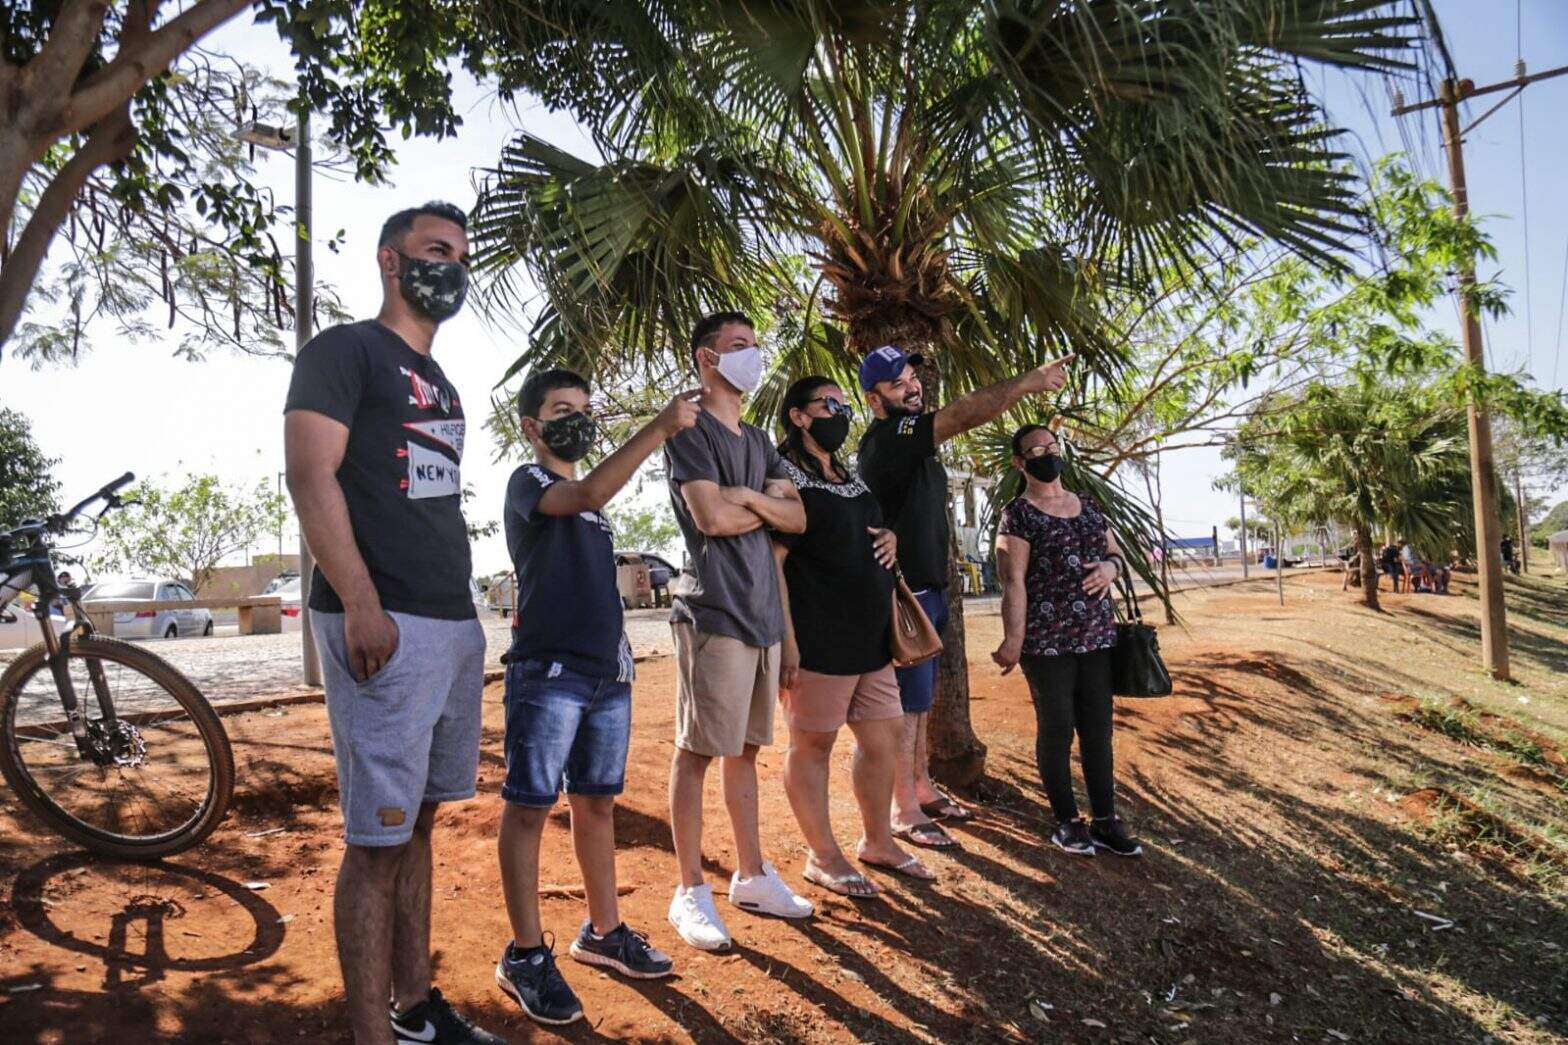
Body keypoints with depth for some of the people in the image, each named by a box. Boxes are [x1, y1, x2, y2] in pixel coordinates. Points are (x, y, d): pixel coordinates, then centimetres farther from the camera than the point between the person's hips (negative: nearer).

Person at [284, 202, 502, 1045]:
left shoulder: (438, 381, 22)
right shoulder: (345, 350, -2)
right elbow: (311, 475, -14)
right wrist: (362, 604, -22)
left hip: (454, 626, 8)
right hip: (384, 627, -8)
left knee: (417, 820, 14)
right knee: (378, 838, -4)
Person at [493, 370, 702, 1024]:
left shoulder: (585, 497, 19)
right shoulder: (528, 482, -4)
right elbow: (590, 494, -25)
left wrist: (620, 651, 16)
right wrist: (660, 428, -26)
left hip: (607, 671, 8)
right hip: (548, 671, -8)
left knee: (597, 802, 14)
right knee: (529, 806, -1)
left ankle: (603, 932, 25)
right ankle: (526, 954, 8)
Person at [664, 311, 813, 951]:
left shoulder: (758, 441, 19)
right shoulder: (692, 431, -4)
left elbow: (798, 519, 10)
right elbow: (711, 516, -16)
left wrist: (750, 499, -8)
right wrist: (771, 507, 0)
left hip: (762, 610, 8)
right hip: (714, 610, -8)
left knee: (744, 749, 14)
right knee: (697, 750, -3)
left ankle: (752, 876, 22)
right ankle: (691, 893, 5)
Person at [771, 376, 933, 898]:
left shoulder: (851, 478, 17)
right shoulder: (786, 478, -10)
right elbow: (770, 562, -17)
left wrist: (890, 538, 7)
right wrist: (787, 641, -22)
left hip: (871, 640, 9)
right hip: (820, 642, -9)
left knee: (884, 737, 14)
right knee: (812, 744, 4)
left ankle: (878, 841, 31)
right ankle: (823, 857, 17)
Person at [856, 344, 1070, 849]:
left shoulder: (913, 439, 14)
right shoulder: (883, 439, -19)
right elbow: (962, 415, -29)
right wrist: (1030, 382, -31)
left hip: (929, 589, 10)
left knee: (919, 700, 18)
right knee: (907, 703, -3)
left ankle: (922, 789, 30)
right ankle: (905, 811, 7)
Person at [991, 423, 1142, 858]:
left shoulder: (1089, 506, 13)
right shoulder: (1017, 514, -5)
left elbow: (1115, 552, 22)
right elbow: (1014, 581, -12)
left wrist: (1111, 566, -3)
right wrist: (1013, 639, -19)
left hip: (1097, 637, 6)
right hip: (1047, 642, -5)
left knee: (1098, 729, 9)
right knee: (1057, 728, 3)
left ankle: (1105, 821, 19)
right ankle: (1066, 822, 16)